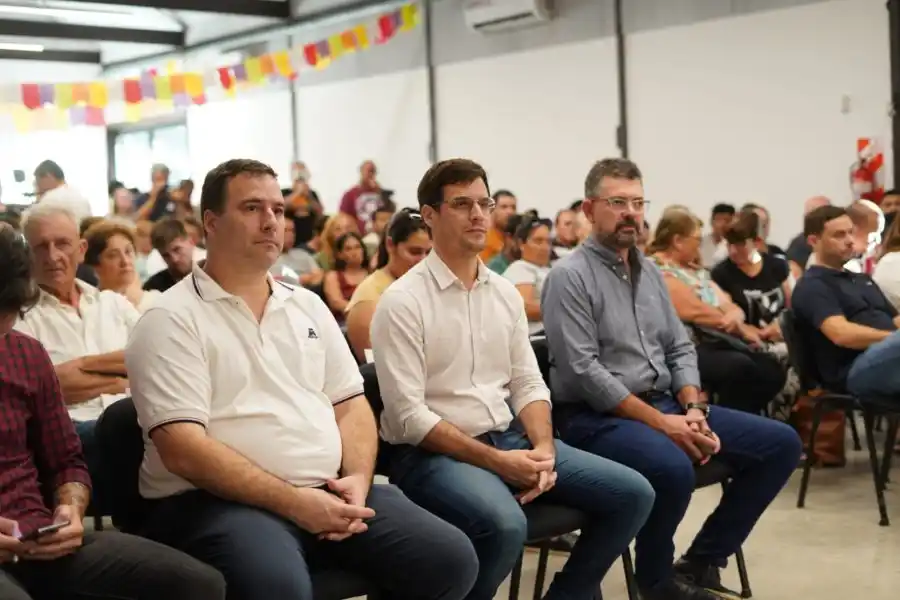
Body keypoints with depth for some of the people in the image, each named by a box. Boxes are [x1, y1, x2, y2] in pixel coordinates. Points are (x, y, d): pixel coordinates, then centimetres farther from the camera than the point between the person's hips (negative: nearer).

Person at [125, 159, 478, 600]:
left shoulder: (308, 305, 16)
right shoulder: (171, 320, -4)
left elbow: (351, 405, 16)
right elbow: (183, 449, -13)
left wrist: (357, 479, -5)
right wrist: (292, 501, -19)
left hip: (329, 493, 6)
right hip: (218, 501, -6)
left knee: (451, 559, -10)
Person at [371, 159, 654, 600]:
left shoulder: (505, 292, 11)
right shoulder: (403, 301, -10)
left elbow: (528, 383, 11)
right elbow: (408, 415, -15)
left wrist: (544, 450, -8)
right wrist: (495, 461, -19)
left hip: (509, 436, 7)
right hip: (432, 451, -7)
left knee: (631, 494, -4)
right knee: (505, 524, -36)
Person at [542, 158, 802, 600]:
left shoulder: (649, 271, 15)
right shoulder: (569, 276, -10)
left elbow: (680, 348, 15)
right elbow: (582, 371, -18)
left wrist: (692, 408, -5)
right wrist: (661, 422, -19)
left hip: (665, 403, 8)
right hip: (597, 415, -8)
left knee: (780, 443, -1)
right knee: (673, 468, -37)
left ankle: (701, 562, 6)